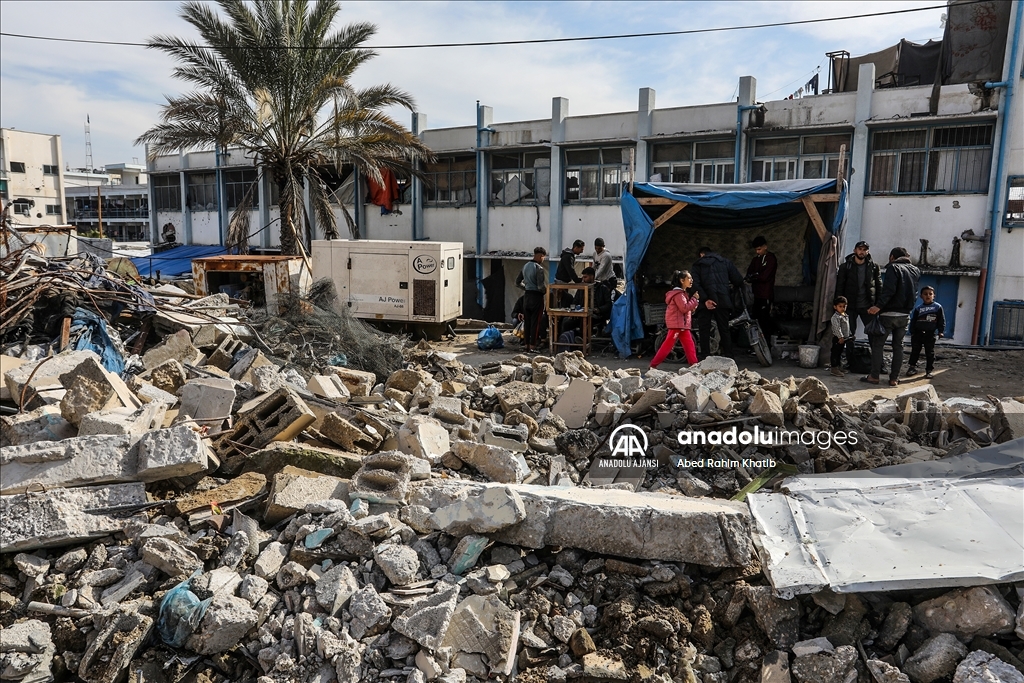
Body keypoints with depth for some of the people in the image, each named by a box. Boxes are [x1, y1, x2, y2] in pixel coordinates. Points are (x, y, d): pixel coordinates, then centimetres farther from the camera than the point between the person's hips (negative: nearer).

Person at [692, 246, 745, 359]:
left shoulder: (698, 264, 12)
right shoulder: (725, 261, 17)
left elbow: (696, 284, -5)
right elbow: (738, 280, 9)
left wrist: (705, 299, -13)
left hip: (706, 302, -2)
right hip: (723, 300, 2)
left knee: (704, 331, 2)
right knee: (724, 330, 9)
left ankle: (705, 359, -2)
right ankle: (728, 358, 8)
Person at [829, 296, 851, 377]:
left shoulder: (846, 316, 13)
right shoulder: (836, 317, -16)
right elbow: (837, 328, -22)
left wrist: (849, 335, 21)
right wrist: (840, 337, -26)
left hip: (844, 338, 9)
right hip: (837, 338, -9)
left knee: (840, 353, 17)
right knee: (835, 352, -5)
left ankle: (839, 367, 25)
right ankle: (834, 368, -3)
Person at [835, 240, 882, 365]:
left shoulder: (874, 267, 5)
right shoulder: (845, 266, 1)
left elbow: (879, 286, 6)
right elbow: (839, 287, 1)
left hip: (867, 306, 1)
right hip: (850, 306, 0)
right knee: (850, 335, 4)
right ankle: (851, 362, 13)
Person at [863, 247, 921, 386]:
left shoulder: (893, 268, -8)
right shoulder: (915, 271, 13)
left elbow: (888, 290, -21)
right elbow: (914, 294, 13)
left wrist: (878, 306, -24)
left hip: (889, 314, -6)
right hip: (905, 315, 6)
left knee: (878, 344, 2)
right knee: (898, 346, 10)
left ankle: (874, 376, 1)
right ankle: (894, 378, 9)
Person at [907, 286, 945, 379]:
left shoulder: (938, 307, 1)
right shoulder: (918, 308, 5)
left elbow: (942, 320, 2)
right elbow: (913, 321, 7)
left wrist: (941, 331, -5)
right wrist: (912, 333, 1)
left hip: (930, 334, -2)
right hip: (918, 333, 2)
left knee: (930, 353, 2)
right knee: (915, 351, 7)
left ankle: (929, 370, 9)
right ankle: (912, 367, 18)